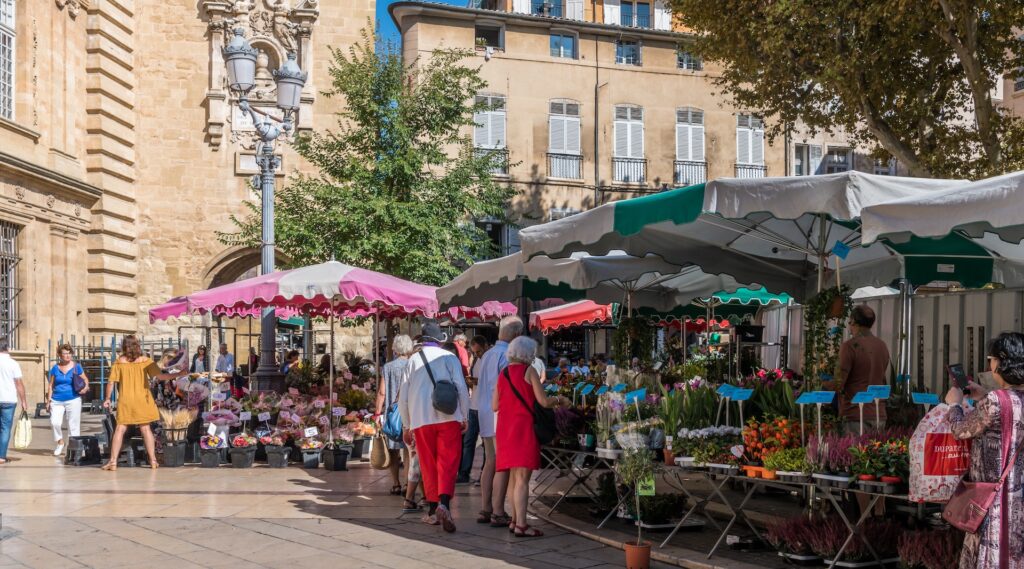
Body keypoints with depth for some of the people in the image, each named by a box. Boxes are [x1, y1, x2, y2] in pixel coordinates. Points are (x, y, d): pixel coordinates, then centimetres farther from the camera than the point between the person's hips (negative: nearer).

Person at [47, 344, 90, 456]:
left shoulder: (76, 367, 3)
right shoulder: (55, 368, 7)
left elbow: (85, 379, 11)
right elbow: (51, 385, 11)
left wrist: (86, 387, -11)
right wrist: (48, 400, 6)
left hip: (73, 400, -1)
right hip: (57, 400, 1)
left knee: (73, 425, 1)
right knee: (55, 422, -14)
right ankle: (60, 442, 10)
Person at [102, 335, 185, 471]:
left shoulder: (119, 362, -2)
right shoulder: (145, 361, -2)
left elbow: (111, 382, -3)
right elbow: (160, 376, -8)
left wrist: (107, 398, 8)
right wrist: (178, 375, -1)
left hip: (125, 400, -1)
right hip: (142, 400, 1)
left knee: (120, 429, 3)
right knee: (145, 429, 8)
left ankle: (113, 462, 0)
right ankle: (153, 460, 9)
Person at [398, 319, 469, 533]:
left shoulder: (413, 360, 7)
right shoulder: (449, 357, 2)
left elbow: (403, 396, 9)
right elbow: (462, 389, -1)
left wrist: (406, 425, 18)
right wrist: (465, 417, 9)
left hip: (421, 420, 2)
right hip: (449, 418, -2)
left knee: (428, 465, 11)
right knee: (448, 464, -4)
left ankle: (433, 510, 15)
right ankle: (444, 503, -24)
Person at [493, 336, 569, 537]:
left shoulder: (503, 374, 11)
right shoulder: (529, 371, -6)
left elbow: (495, 405, 13)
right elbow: (543, 401, -11)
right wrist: (558, 400, 8)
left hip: (506, 428, 7)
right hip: (524, 426, -7)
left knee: (514, 476, 16)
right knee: (522, 477, -10)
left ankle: (515, 520, 23)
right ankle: (521, 525, -14)